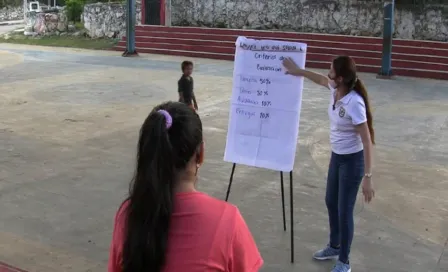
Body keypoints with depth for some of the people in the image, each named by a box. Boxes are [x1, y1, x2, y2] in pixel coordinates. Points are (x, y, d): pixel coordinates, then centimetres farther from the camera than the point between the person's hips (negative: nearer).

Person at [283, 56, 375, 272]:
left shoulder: (354, 103, -30)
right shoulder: (335, 90, -8)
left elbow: (367, 141, -27)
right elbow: (320, 79, 19)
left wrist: (367, 177, -26)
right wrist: (298, 71, 23)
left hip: (352, 161, -9)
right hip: (336, 156, 9)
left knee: (344, 211, 3)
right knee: (331, 202, 22)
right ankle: (334, 247, 45)